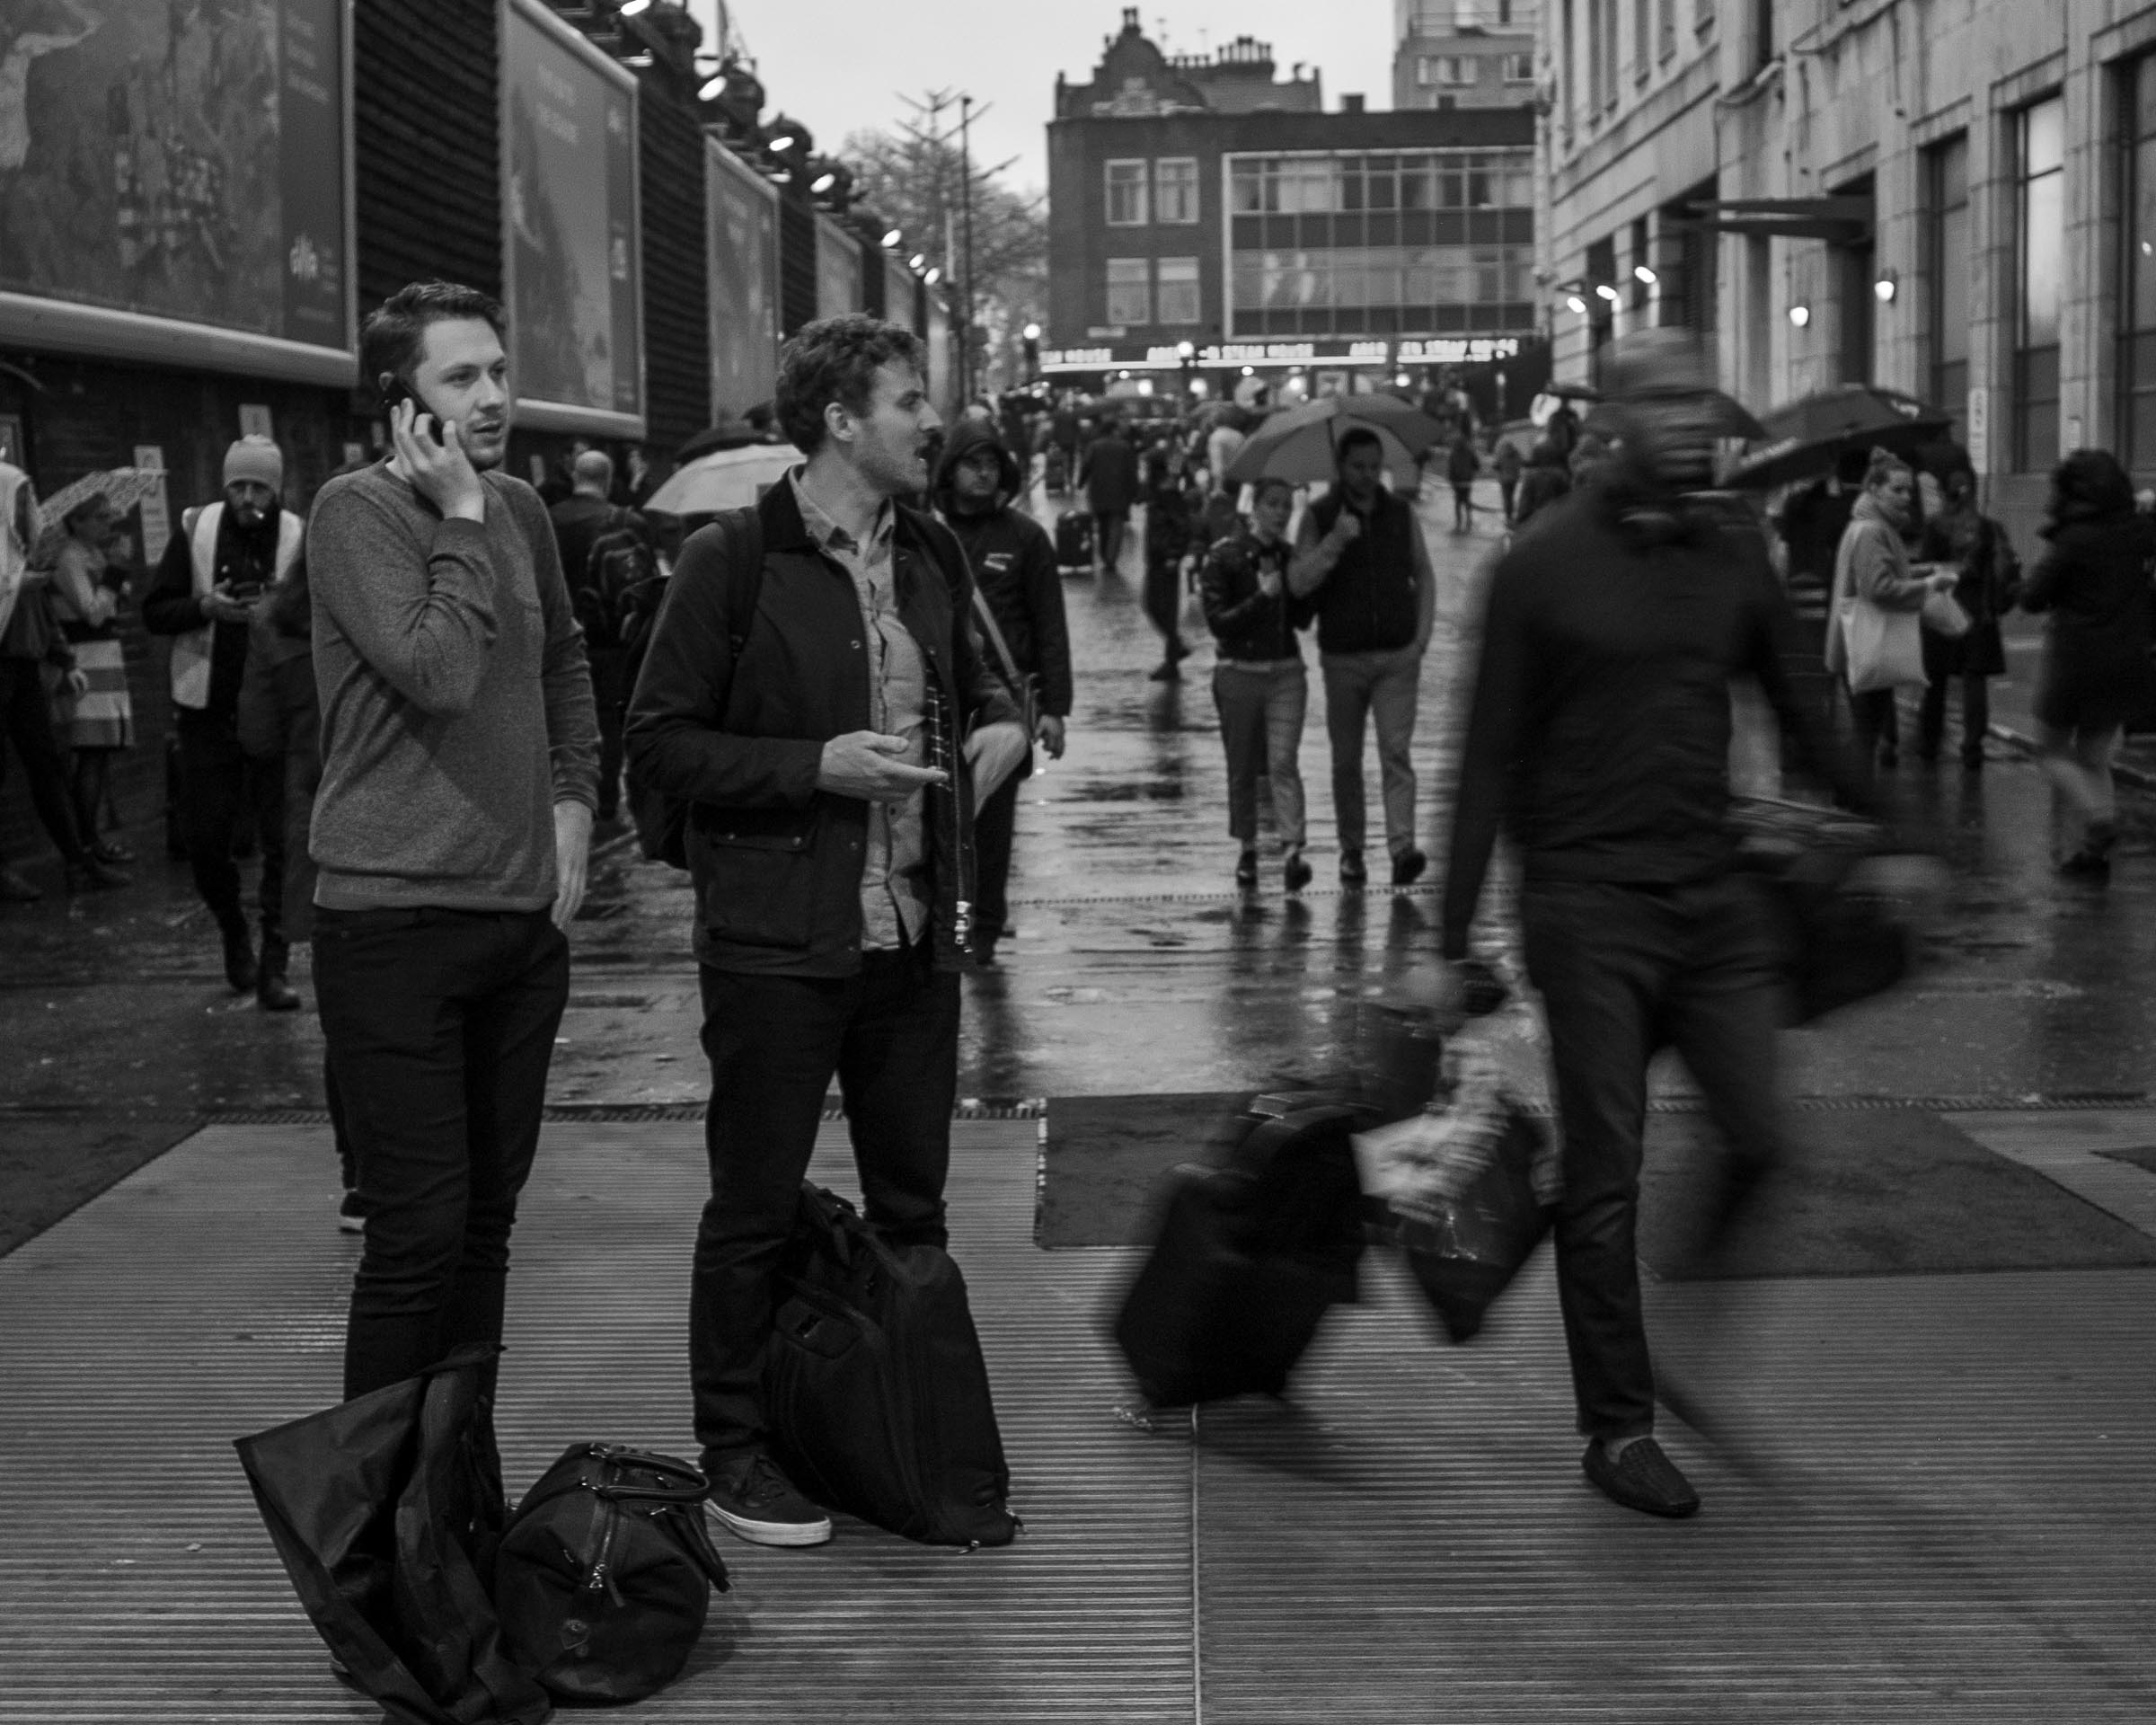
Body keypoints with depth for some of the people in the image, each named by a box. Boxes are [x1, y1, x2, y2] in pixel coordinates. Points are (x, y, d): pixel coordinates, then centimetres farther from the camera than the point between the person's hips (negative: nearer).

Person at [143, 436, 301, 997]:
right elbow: (153, 613, 1)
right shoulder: (197, 530, 2)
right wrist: (205, 606, -16)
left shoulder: (299, 538, -3)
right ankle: (234, 935, 30)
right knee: (204, 836, 4)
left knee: (280, 841, -3)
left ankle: (273, 966, 4)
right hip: (208, 709, 2)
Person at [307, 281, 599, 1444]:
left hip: (524, 915, 7)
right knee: (418, 1232, -6)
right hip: (394, 920, -7)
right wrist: (459, 520, -14)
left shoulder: (521, 511, 11)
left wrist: (572, 801, 13)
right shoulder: (356, 512, -10)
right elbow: (435, 672, -23)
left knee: (488, 1220, 13)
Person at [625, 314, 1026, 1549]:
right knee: (758, 1209, 4)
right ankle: (738, 1455, 18)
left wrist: (1002, 725, 3)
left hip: (916, 936, 6)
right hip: (779, 943, -6)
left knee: (914, 1204, 14)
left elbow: (974, 674, 26)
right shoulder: (731, 563, -10)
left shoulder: (933, 554, 9)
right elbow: (659, 744, -9)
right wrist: (817, 765, -18)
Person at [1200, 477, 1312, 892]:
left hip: (1286, 672, 2)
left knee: (1283, 762, -11)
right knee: (1242, 769, 8)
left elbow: (1304, 620, 8)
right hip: (1239, 672, -2)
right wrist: (1261, 597, -20)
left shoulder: (1292, 558, 6)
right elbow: (1218, 623, -11)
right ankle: (1247, 850, 23)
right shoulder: (1224, 558, -6)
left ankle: (1292, 850, -18)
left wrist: (1292, 589, -10)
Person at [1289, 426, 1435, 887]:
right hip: (1343, 656, 0)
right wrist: (1335, 542, -24)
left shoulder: (1401, 513, 5)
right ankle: (1351, 852, 21)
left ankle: (1402, 848, -20)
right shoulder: (1318, 516, -1)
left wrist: (1421, 637, 1)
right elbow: (1298, 584, -11)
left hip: (1398, 656, 0)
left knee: (1396, 751, -11)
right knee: (1346, 760, 8)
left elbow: (1423, 576, 12)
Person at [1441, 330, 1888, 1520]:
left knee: (1759, 1138, -1)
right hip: (1589, 899, -4)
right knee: (1606, 1173, -1)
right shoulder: (1545, 566, -5)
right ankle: (1616, 1428, 10)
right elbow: (1490, 761, -3)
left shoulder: (1735, 555, 7)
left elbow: (1801, 713, 16)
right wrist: (1451, 944, -4)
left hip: (1712, 896, 4)